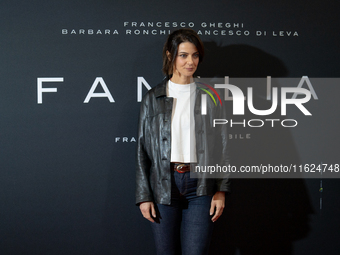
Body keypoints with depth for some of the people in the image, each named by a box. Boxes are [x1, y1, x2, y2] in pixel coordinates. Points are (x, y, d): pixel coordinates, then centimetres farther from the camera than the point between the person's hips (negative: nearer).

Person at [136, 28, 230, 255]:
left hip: (200, 186, -1)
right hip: (163, 185, 1)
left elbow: (222, 145, 6)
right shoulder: (153, 98, 5)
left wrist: (221, 190, -1)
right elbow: (143, 150, 5)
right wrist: (143, 196, 1)